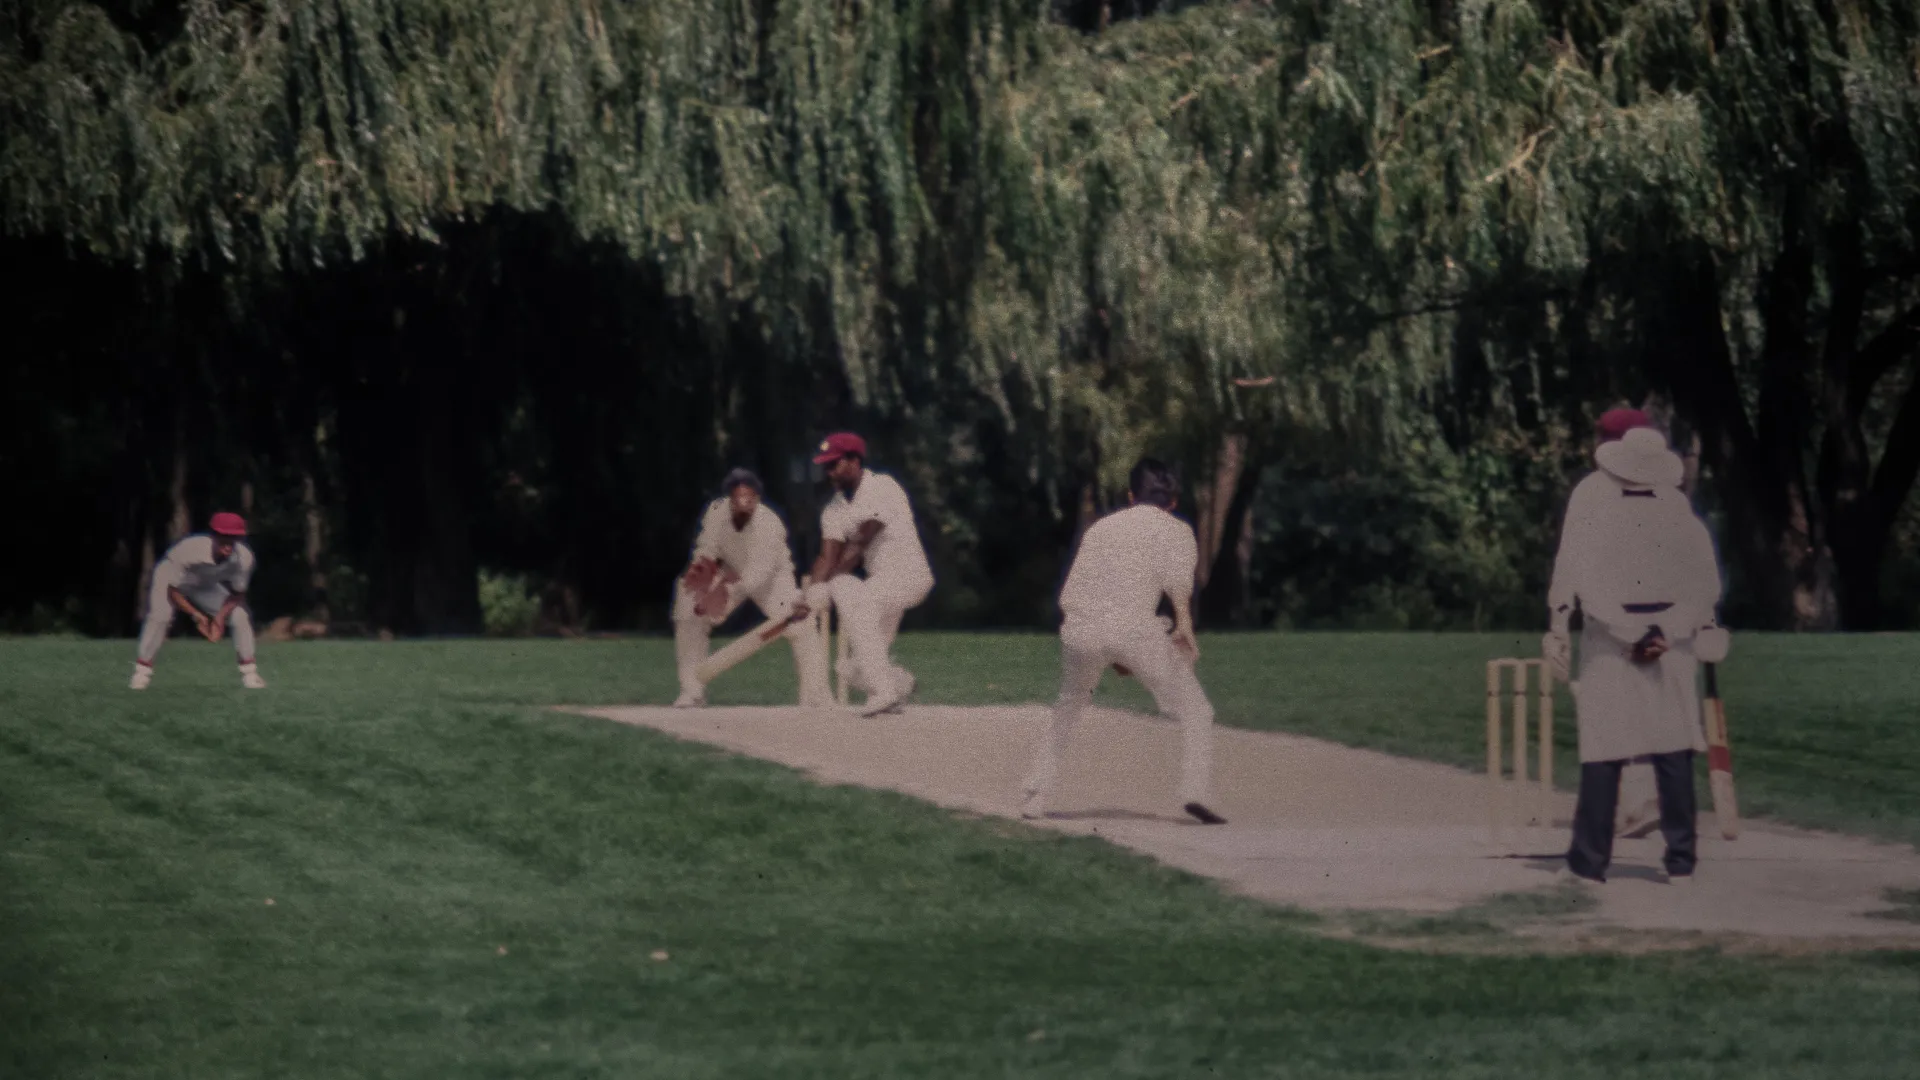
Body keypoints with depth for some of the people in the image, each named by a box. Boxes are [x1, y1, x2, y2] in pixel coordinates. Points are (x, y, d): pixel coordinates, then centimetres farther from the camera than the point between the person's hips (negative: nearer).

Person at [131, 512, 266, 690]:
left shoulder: (244, 557, -29)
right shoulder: (189, 550, -41)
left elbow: (238, 593, -12)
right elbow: (173, 590, -29)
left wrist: (221, 616, -28)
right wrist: (196, 615, -36)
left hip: (208, 586, 4)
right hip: (171, 577, -4)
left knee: (240, 616, -8)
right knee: (159, 616, -28)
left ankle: (249, 673, 6)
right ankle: (141, 673, -17)